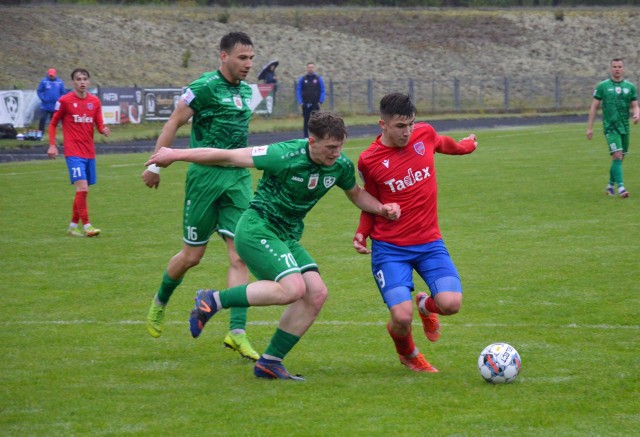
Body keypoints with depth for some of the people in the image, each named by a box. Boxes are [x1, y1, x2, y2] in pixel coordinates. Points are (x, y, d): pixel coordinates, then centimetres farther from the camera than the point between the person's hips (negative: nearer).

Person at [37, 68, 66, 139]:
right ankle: (39, 133, -5)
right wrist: (42, 98, -13)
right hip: (45, 106, -2)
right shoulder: (44, 81, -3)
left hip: (55, 106, 2)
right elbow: (39, 91, 0)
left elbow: (63, 93, 6)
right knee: (42, 119, -13)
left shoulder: (60, 82, 1)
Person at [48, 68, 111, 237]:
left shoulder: (94, 101, 7)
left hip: (90, 153, 5)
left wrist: (104, 130, -15)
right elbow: (53, 124, 4)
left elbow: (99, 125, 8)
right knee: (82, 188, -17)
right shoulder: (64, 101, -4)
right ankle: (86, 226, -14)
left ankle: (73, 226, 22)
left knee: (82, 191, 10)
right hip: (73, 152, -5)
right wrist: (52, 145, -5)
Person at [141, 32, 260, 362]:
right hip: (205, 176, -6)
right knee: (192, 255, 5)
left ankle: (237, 331, -9)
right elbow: (174, 123, -8)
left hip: (238, 177, 6)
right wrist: (155, 164, -10)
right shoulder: (204, 87, -11)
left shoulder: (245, 90, 12)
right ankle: (160, 302, 34)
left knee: (240, 255, -6)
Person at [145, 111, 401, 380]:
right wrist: (176, 155, -10)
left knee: (317, 293, -8)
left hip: (288, 237, 8)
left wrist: (381, 208, 1)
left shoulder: (341, 165, -2)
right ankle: (213, 300, -10)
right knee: (293, 288, -25)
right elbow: (229, 157, -15)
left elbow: (356, 193, 22)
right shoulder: (285, 156, -22)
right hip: (257, 228, -8)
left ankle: (269, 363, 3)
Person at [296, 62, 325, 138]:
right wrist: (300, 102, -5)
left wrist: (321, 101, -7)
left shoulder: (319, 79, 4)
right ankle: (306, 137, 7)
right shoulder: (302, 79, 6)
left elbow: (322, 91, 4)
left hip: (315, 104, -1)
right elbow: (298, 91, 5)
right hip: (305, 104, 1)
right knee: (306, 120, 3)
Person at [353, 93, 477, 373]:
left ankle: (426, 304, 21)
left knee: (451, 304, -19)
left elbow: (442, 144, 24)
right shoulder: (369, 161, -8)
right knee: (402, 318, -18)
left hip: (429, 243, 3)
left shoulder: (425, 134, -2)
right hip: (389, 247, -3)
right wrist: (362, 233, -7)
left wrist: (466, 146, 43)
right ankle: (408, 354, 21)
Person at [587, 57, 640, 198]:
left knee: (619, 159, 10)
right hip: (610, 127, -4)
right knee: (617, 156, -16)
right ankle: (621, 188, -19)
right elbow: (594, 106, 2)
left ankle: (610, 185, 28)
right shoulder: (602, 86, 0)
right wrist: (589, 127, -2)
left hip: (625, 127, 4)